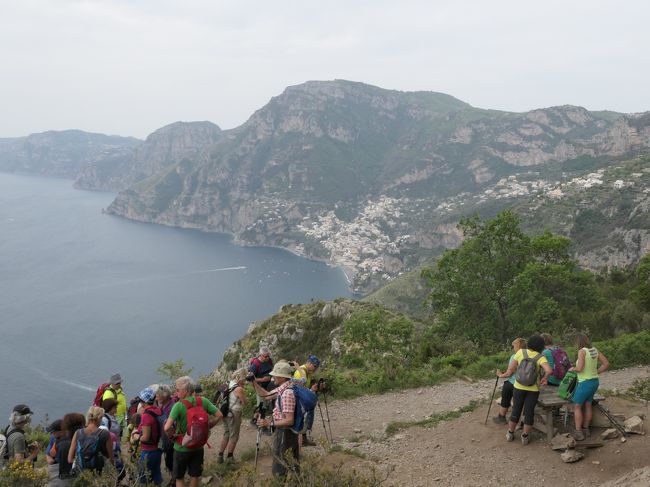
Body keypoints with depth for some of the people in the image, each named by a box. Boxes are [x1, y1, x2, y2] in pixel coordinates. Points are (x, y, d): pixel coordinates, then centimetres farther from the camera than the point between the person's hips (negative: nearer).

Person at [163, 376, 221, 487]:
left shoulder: (179, 406, -23)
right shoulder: (203, 401, -9)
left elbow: (167, 428, -32)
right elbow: (218, 415, -4)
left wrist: (171, 435, -12)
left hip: (182, 447, -4)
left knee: (179, 478, 15)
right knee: (195, 476, 19)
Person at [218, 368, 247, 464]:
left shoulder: (228, 385, 5)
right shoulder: (239, 389, -19)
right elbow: (244, 402, -13)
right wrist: (242, 390, -6)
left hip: (226, 413, 8)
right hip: (234, 414, -8)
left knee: (225, 434, 19)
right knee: (233, 436, 7)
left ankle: (220, 456, 21)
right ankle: (229, 457, 15)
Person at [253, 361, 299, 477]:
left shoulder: (287, 393, -27)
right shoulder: (282, 388, 2)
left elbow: (289, 420, -28)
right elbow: (266, 396, 15)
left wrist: (270, 423, -27)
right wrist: (254, 382, 5)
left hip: (284, 432, -10)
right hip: (287, 432, 10)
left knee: (279, 471, 0)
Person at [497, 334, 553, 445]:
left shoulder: (520, 352, -7)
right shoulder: (540, 357, -10)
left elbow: (510, 370, -5)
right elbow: (549, 370, -26)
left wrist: (503, 375, 13)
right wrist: (545, 378, -6)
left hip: (519, 386, 2)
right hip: (533, 389, -2)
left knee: (516, 410, 16)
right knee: (529, 412, 10)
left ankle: (510, 434, 27)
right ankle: (525, 436, 18)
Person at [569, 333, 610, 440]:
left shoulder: (582, 351, -19)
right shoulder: (595, 350, 2)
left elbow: (579, 368, -26)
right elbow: (606, 364, 4)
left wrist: (573, 368, -5)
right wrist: (595, 373, 9)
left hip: (585, 383, -8)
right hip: (595, 381, 8)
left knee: (577, 406, 3)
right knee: (588, 405, 18)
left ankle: (578, 433, 2)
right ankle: (586, 429, 27)